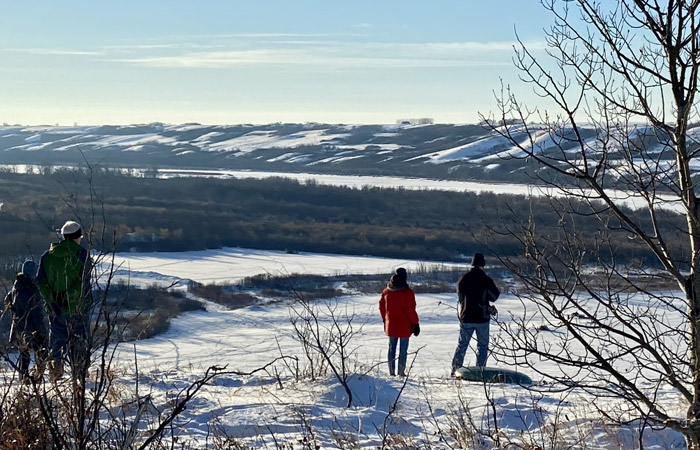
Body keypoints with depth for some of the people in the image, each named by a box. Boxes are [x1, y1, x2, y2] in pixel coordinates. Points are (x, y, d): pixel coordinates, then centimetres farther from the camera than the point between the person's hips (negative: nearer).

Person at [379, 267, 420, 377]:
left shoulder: (386, 291, 4)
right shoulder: (408, 292, -13)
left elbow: (381, 306, 11)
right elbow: (411, 309, -14)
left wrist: (385, 319, 23)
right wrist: (415, 324, -7)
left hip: (391, 325, 4)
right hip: (405, 326, -4)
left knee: (391, 348, 13)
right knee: (403, 349, 3)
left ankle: (391, 372, 13)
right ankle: (401, 372, 2)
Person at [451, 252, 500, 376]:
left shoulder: (463, 279, 0)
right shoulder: (486, 280, -9)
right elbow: (495, 296, 1)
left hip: (466, 318, 3)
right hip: (482, 318, -2)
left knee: (462, 345, 10)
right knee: (482, 346, 7)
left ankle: (455, 370, 5)